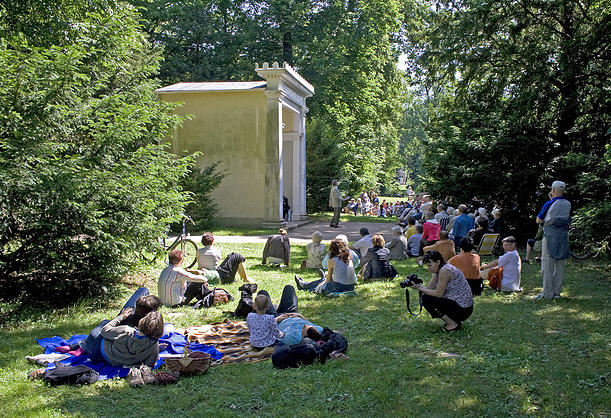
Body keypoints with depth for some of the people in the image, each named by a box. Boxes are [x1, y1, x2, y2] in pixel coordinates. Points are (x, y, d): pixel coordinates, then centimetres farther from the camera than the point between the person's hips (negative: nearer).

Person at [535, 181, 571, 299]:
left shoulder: (549, 204, -11)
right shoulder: (568, 204, 3)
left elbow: (538, 220, -2)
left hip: (550, 236, -5)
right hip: (563, 236, 5)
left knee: (547, 265, 0)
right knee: (560, 265, 10)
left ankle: (548, 293, 0)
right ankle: (557, 292, 15)